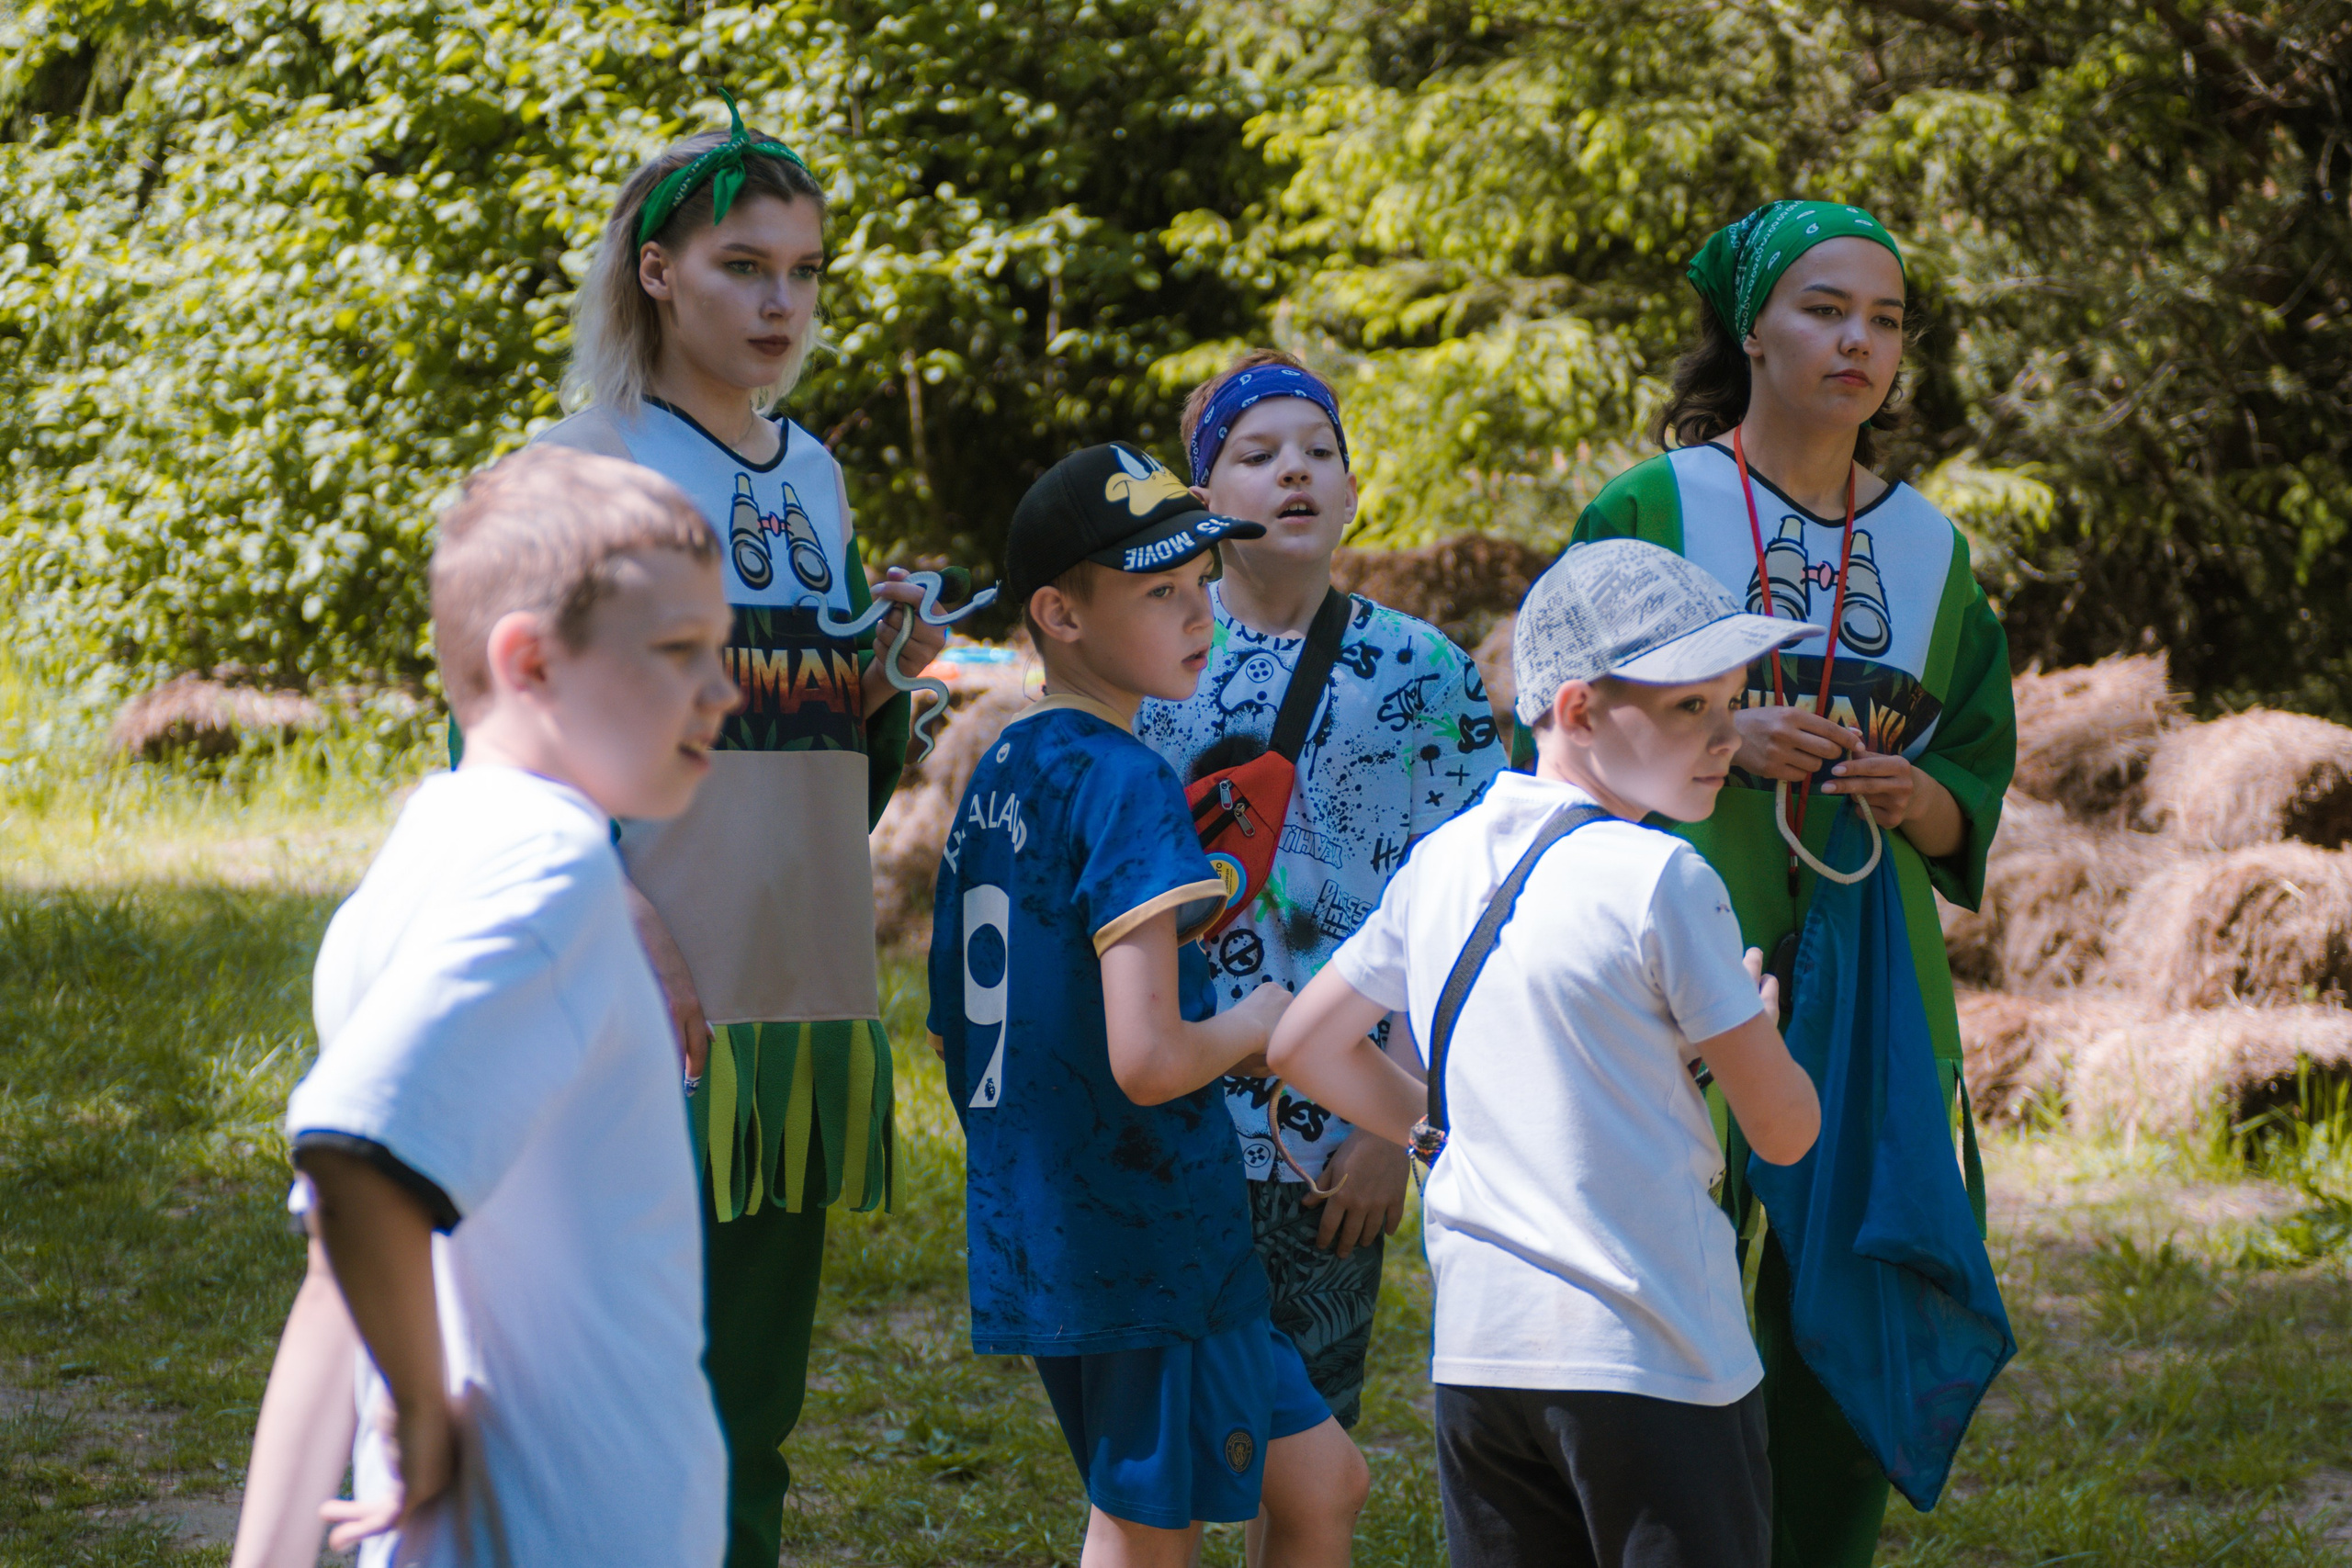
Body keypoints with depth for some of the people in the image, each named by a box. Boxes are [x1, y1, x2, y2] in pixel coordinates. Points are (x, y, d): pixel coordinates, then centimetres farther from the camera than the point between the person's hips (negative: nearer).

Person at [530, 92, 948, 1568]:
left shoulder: (816, 477, 16)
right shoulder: (589, 465, -3)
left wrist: (886, 683, 1)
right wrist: (617, 920, -20)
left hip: (807, 989, 6)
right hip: (662, 999, -6)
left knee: (755, 1402, 10)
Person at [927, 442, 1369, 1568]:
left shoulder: (999, 772, 10)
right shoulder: (1123, 784, -18)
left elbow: (951, 1026, 17)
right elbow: (1148, 1059, -26)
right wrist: (1259, 1021, -7)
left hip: (1035, 1230, 9)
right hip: (1149, 1242, -9)